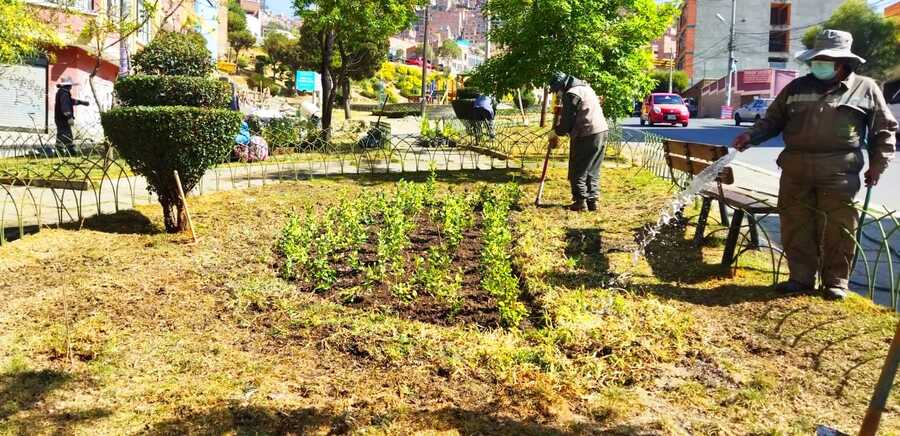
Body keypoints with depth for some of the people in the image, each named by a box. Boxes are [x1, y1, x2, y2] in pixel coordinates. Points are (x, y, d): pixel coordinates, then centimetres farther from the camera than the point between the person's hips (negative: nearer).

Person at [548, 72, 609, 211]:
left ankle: (581, 201, 2)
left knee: (578, 171, 1)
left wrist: (556, 131, 6)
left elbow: (568, 120, -10)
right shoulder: (585, 88, 20)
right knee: (593, 170, 14)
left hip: (586, 136, -9)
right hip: (601, 132, 9)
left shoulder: (571, 94, -10)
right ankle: (592, 200, 15)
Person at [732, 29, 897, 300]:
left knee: (838, 229, 0)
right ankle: (801, 277, 16)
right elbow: (773, 120, 17)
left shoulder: (866, 89, 8)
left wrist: (878, 164, 4)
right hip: (796, 169, 3)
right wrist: (752, 137, 1)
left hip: (839, 173, -3)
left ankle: (835, 281, 14)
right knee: (796, 227, 4)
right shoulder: (797, 88, 14)